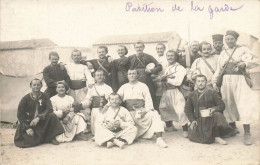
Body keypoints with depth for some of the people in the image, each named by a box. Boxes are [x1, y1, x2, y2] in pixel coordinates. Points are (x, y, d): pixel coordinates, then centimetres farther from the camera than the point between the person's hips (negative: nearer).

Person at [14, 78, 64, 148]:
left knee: (52, 116, -27)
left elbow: (50, 110, -12)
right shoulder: (25, 98, -4)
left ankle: (52, 137, -13)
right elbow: (20, 115, -5)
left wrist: (39, 117, -28)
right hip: (28, 123, -1)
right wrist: (27, 128, -15)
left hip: (41, 121, 1)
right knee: (30, 141, -22)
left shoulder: (45, 97, 0)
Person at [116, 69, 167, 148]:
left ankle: (159, 138, -33)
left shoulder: (143, 86, 15)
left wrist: (146, 110, -14)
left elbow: (148, 99, 5)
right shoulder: (124, 87, 19)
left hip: (142, 111, -2)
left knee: (155, 115, -27)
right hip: (129, 113, 2)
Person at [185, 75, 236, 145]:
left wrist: (214, 109, -23)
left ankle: (217, 136, -17)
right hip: (199, 120, 2)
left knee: (217, 115, -37)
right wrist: (192, 120, -2)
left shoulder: (212, 93, 3)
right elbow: (187, 109, 13)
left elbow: (222, 105, -1)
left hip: (211, 118, -2)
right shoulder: (192, 95, 10)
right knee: (192, 135, -22)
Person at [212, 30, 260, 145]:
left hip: (239, 80, -4)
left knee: (244, 105, -11)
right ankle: (233, 128, 22)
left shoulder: (243, 50, 8)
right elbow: (218, 69, 19)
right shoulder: (223, 53, 19)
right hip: (226, 81, 4)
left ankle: (247, 133, -7)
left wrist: (245, 63, -19)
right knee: (228, 105, 5)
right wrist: (214, 81, 12)